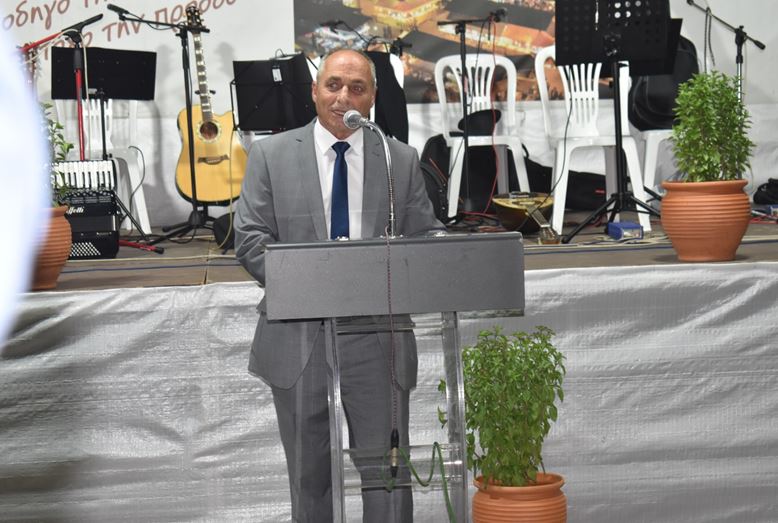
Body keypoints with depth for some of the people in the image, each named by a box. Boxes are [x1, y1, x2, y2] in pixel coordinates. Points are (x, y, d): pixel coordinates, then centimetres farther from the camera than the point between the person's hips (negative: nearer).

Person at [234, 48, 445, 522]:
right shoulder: (271, 155, 4)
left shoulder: (401, 159, 9)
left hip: (377, 337, 1)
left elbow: (427, 234, 10)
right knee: (309, 473, 10)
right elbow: (250, 238, -1)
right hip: (300, 337, 0)